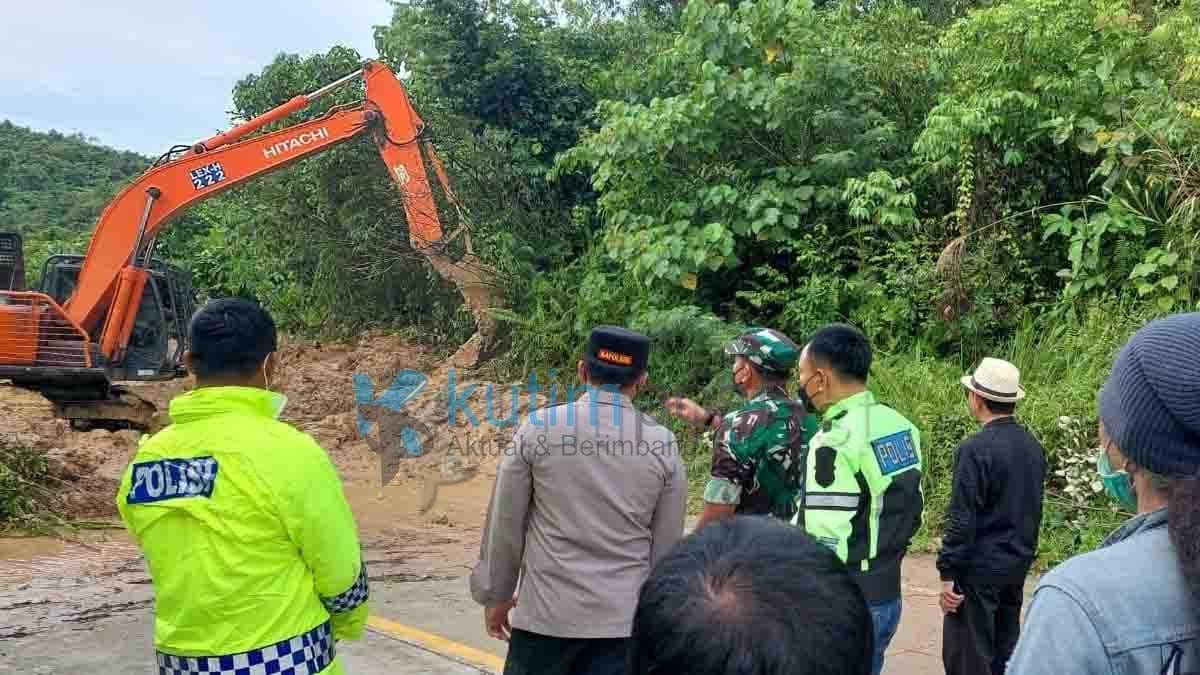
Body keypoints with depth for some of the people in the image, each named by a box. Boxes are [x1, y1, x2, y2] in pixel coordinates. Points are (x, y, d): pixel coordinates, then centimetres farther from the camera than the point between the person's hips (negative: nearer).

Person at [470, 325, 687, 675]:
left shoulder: (539, 428, -5)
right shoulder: (663, 445, -2)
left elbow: (504, 523, 0)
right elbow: (667, 544, 5)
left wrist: (495, 594, 13)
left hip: (546, 613, -1)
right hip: (626, 618, 1)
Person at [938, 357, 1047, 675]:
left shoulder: (975, 449, -20)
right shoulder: (1033, 446, 4)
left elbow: (962, 519, -19)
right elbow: (1032, 509, 13)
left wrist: (948, 573, -14)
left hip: (979, 568, -8)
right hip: (1018, 565, 8)